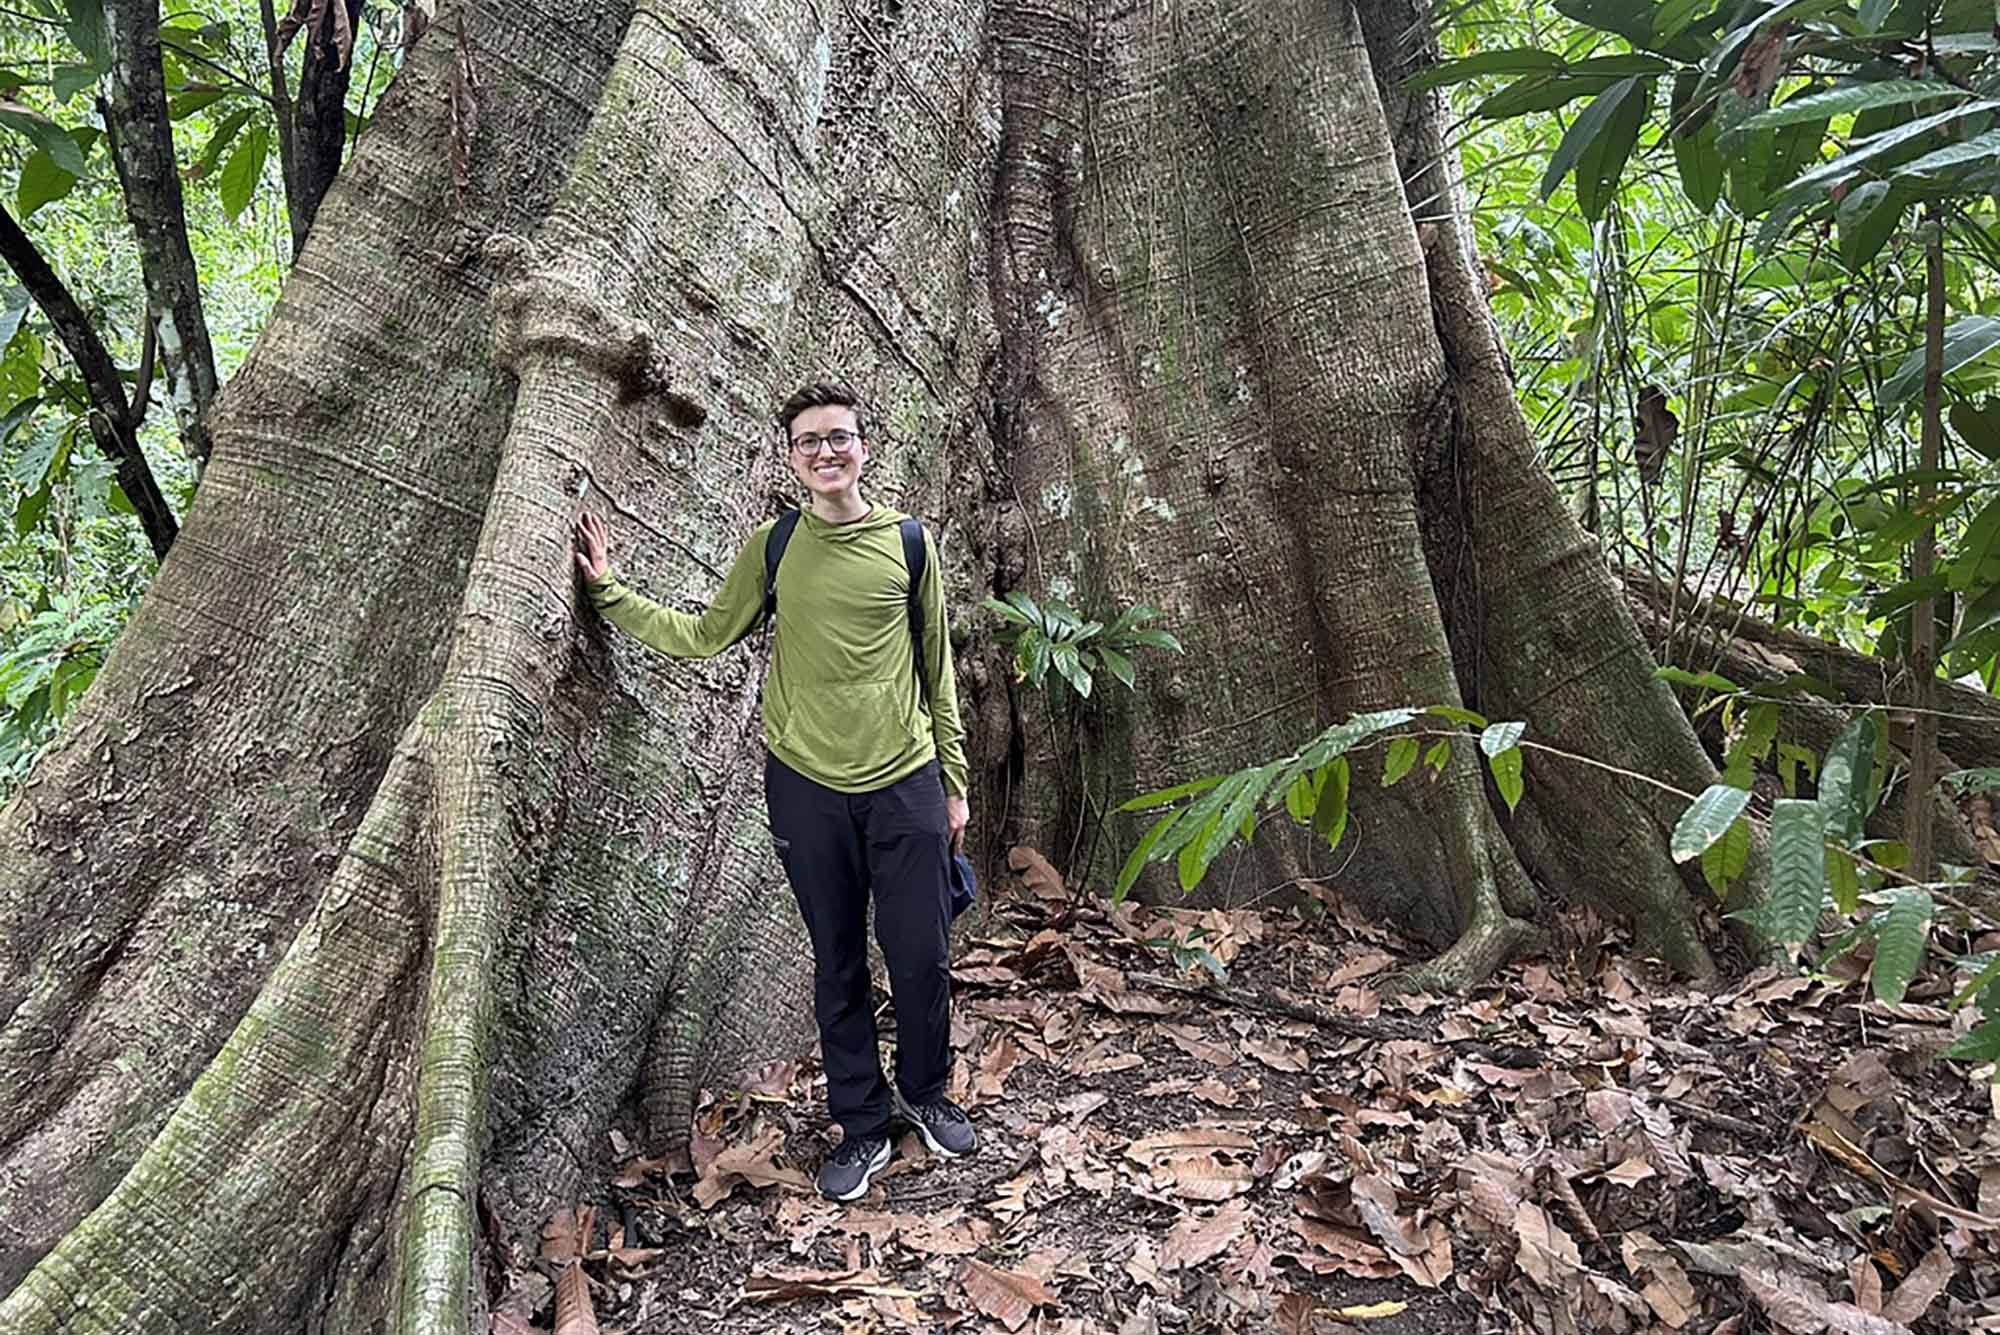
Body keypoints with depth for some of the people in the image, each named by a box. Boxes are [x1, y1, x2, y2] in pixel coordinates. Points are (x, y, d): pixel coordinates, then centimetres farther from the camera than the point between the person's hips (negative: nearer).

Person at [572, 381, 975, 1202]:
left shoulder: (908, 541, 1)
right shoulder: (772, 546, 1)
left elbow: (937, 669, 6)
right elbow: (703, 636, 6)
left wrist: (954, 782, 8)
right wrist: (609, 592, -3)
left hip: (906, 784, 0)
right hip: (807, 786, 0)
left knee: (922, 957, 6)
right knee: (837, 965, 11)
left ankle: (925, 1094, 33)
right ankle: (862, 1123, 28)